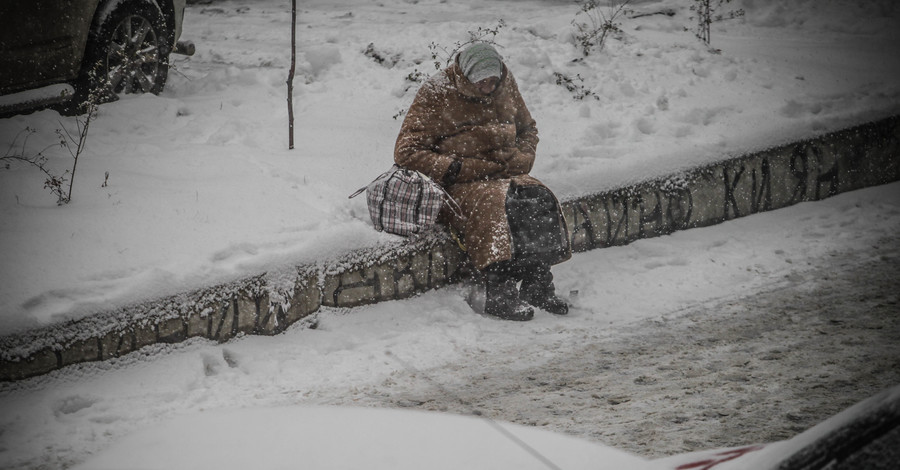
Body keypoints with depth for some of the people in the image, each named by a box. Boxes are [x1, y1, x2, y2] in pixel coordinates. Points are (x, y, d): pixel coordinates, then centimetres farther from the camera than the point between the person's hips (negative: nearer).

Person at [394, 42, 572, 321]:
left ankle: (537, 286, -26)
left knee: (537, 199, -26)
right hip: (456, 184, -5)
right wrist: (459, 169, -17)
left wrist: (521, 158, 3)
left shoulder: (504, 86, 8)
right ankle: (497, 293, -41)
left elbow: (527, 129, 26)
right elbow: (406, 154, -11)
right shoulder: (436, 94, -8)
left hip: (502, 174, 5)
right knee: (492, 203, -37)